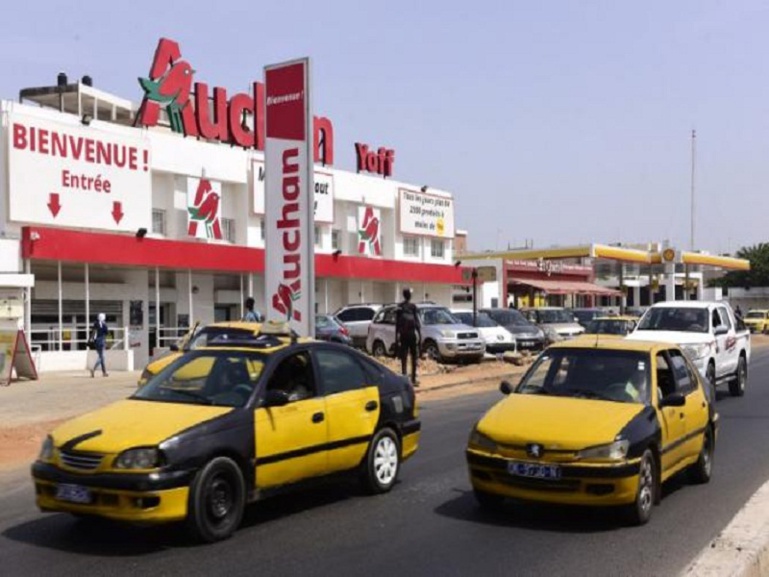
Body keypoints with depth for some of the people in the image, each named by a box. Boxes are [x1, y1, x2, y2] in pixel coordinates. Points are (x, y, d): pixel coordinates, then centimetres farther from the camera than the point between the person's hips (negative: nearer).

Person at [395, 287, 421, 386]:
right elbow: (417, 322, -7)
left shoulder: (399, 307, 4)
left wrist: (397, 336, 11)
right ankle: (413, 379, 4)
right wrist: (420, 334, -2)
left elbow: (397, 323, 6)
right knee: (414, 358, 5)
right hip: (412, 334, -2)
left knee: (403, 358, 3)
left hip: (403, 335, 3)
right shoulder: (413, 306, -6)